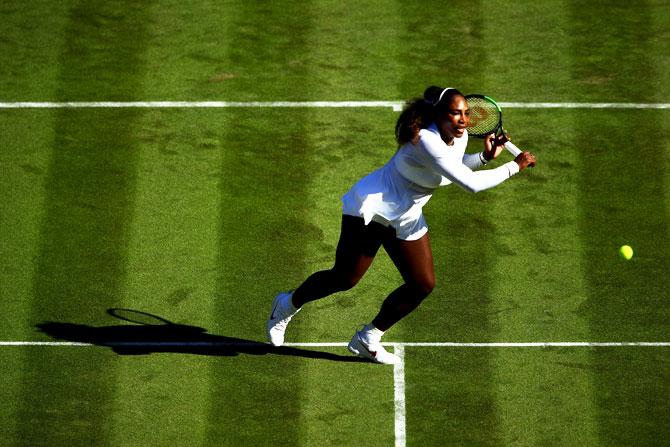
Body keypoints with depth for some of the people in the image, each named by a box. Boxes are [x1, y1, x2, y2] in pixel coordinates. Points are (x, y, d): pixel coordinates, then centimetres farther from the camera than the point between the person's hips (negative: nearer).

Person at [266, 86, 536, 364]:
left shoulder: (459, 137, -5)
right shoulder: (426, 141, -33)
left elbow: (455, 165, 20)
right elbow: (471, 184, -37)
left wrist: (485, 157, 1)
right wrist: (514, 166, -29)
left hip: (406, 219, 8)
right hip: (370, 207, -8)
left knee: (423, 285, 0)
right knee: (344, 279, -4)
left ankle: (368, 340, 17)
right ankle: (287, 305, 25)